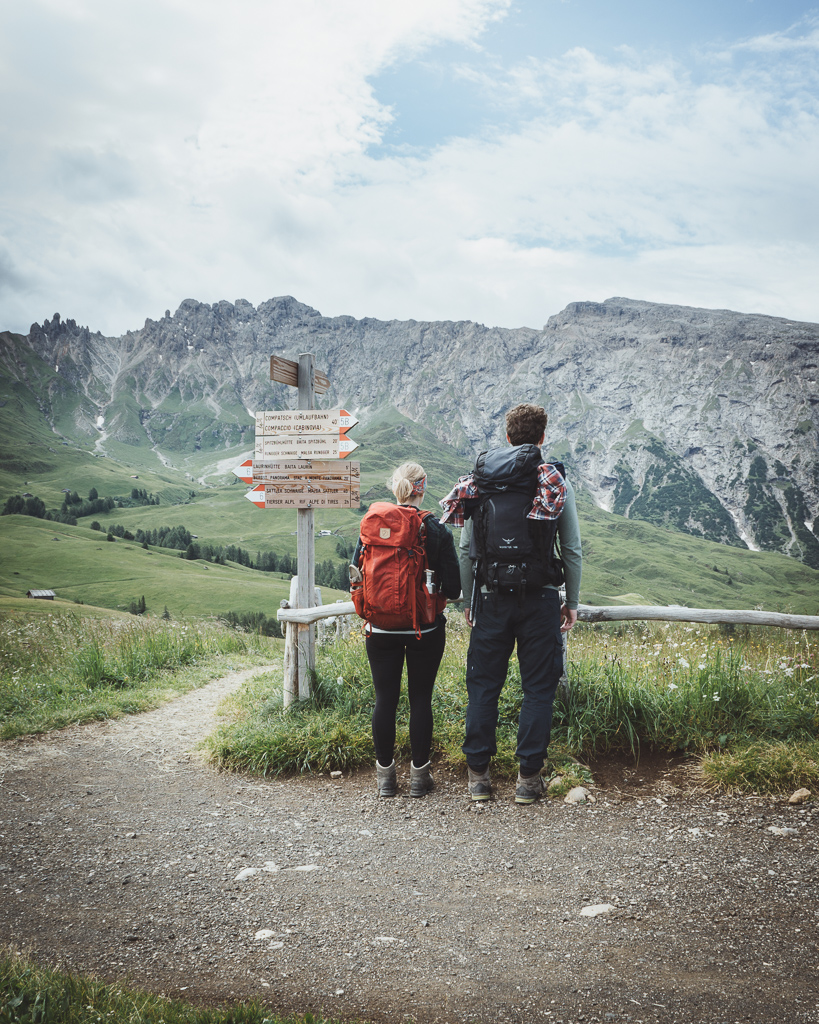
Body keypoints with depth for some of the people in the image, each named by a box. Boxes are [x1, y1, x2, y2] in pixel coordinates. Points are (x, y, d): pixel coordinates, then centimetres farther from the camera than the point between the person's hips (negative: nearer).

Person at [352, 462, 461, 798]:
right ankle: (419, 775, 17)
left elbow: (356, 576, 1)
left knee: (385, 699, 10)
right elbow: (453, 588, -10)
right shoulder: (437, 531, -10)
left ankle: (385, 774, 19)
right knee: (420, 699, 9)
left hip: (381, 629, 2)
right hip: (425, 630, -1)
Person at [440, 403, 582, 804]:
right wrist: (572, 602, 9)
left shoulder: (480, 480, 2)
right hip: (540, 598, -1)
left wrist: (468, 600, 12)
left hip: (491, 598, 2)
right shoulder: (557, 484, -2)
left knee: (483, 685, 10)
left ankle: (478, 774, 14)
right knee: (538, 688, 8)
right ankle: (528, 776, 10)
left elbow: (465, 549, 3)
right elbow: (573, 551, -1)